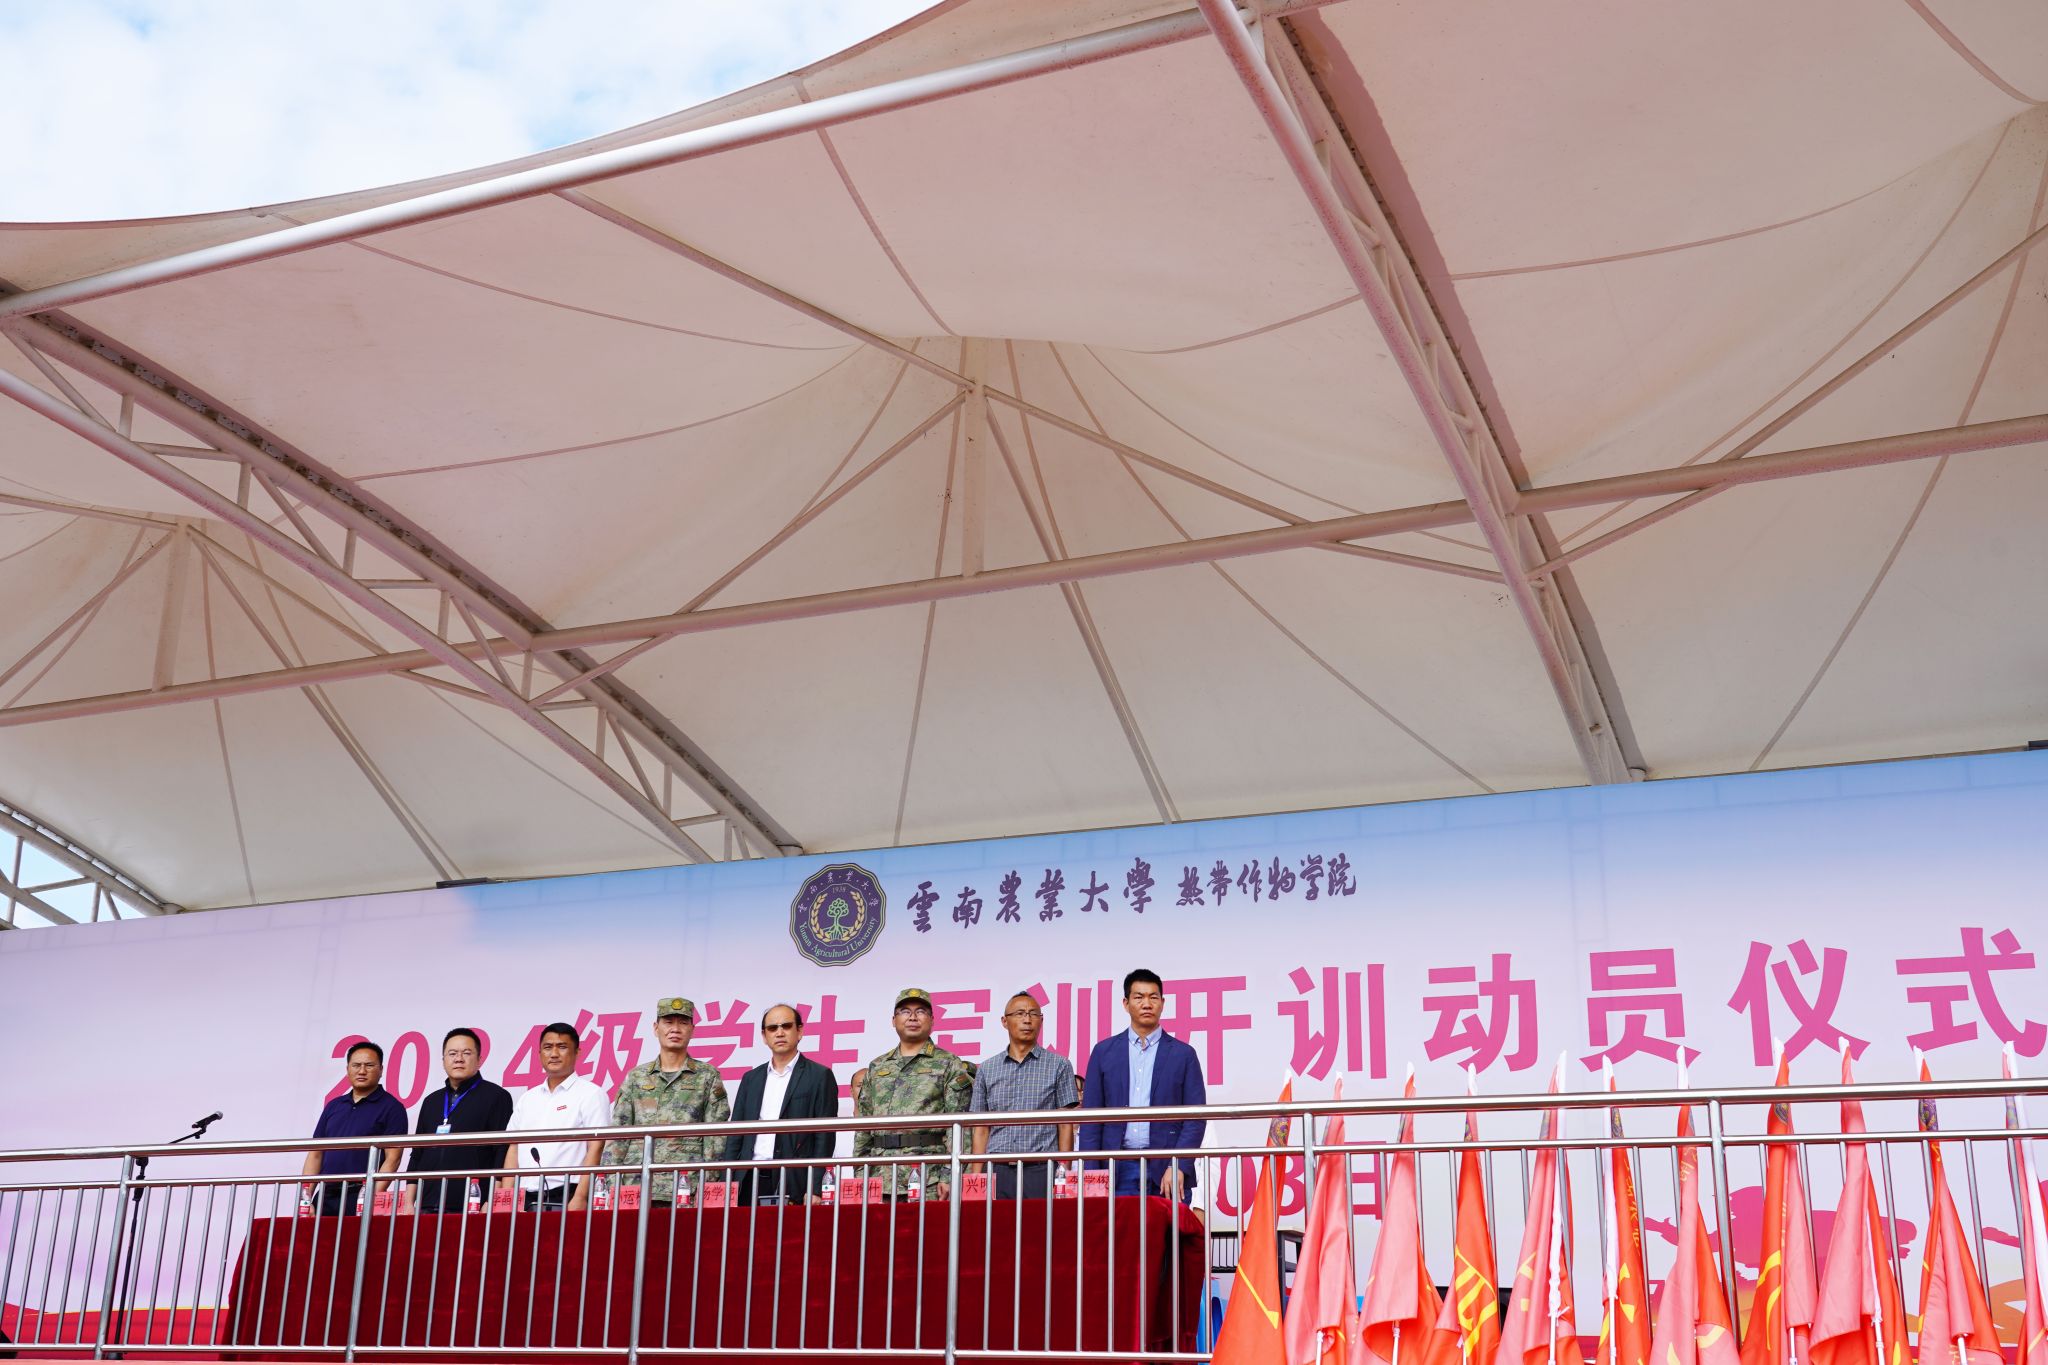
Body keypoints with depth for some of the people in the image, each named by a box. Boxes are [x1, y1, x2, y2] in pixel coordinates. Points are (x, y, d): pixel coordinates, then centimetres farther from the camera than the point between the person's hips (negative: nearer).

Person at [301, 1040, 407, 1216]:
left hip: (360, 1199, -5)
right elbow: (316, 1155, 16)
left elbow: (392, 1160, -7)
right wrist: (305, 1197, 5)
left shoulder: (391, 1107, 0)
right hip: (325, 1195, 5)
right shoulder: (334, 1106, 17)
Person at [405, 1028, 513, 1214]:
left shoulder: (496, 1097, 0)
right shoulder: (432, 1101, 19)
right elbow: (417, 1155, 21)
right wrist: (409, 1204, 12)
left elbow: (503, 1156, -7)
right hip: (427, 1209, 5)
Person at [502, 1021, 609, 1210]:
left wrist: (580, 1198, -16)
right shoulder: (527, 1099, 17)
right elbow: (514, 1149, 15)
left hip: (566, 1198, -5)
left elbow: (595, 1149, -8)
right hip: (525, 1200, 5)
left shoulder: (590, 1094, 0)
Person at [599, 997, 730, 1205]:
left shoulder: (708, 1077, 8)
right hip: (636, 1186, 2)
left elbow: (715, 1140, 3)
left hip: (686, 1191, -2)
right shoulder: (636, 1077, 14)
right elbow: (617, 1136, 11)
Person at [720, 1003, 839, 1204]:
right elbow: (736, 1135, 15)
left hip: (795, 1187, -4)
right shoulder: (751, 1078, 16)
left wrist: (814, 1191, -11)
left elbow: (824, 1138, -2)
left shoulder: (820, 1076, 3)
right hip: (750, 1183, 4)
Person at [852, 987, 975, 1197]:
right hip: (881, 1178, 4)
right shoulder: (876, 1068, 18)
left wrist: (949, 1176, -13)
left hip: (928, 1178, -4)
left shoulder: (949, 1065, 4)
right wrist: (860, 1176, 9)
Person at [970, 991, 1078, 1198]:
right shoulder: (986, 1069, 12)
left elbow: (1065, 1127, 4)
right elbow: (981, 1130, 12)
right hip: (997, 1171, 2)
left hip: (1040, 1171, -2)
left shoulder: (1059, 1066, 5)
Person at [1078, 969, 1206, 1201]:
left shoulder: (1183, 1054, 7)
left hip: (1166, 1171, -1)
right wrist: (1091, 1174, -1)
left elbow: (1195, 1117, 3)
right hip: (1118, 1171, 1)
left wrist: (1178, 1167, -9)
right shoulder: (1104, 1051, 10)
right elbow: (1091, 1116, 8)